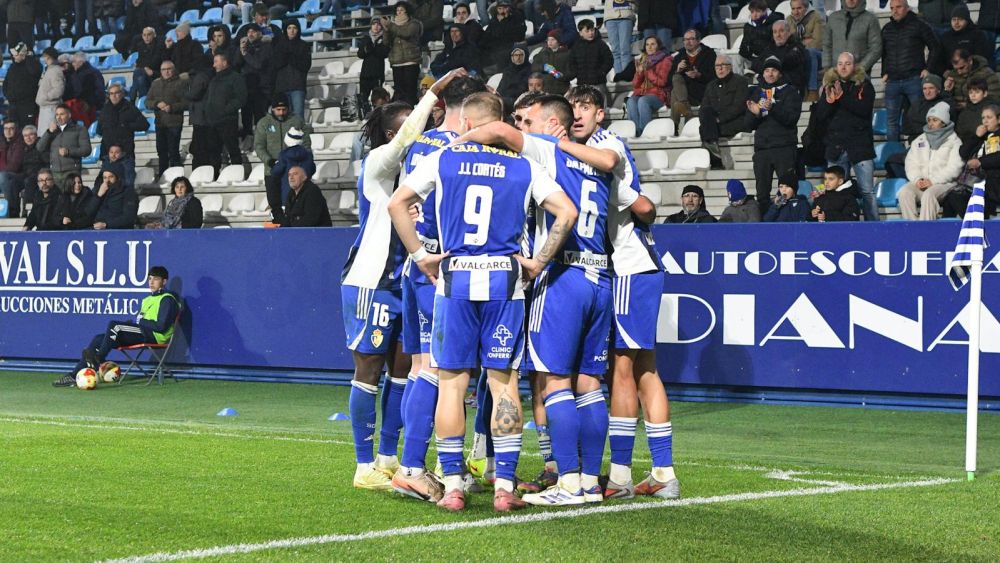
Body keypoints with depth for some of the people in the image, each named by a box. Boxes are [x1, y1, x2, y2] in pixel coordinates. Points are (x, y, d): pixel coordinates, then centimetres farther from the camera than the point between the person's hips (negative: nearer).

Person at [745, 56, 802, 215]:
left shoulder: (789, 92, 6)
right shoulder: (756, 92, 18)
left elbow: (791, 118, -10)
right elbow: (748, 125, 13)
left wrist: (772, 107, -25)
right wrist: (754, 114, -9)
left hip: (784, 148, -4)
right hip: (761, 148, 4)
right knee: (762, 194, 2)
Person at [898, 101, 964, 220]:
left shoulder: (954, 141, 7)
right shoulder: (919, 141, 22)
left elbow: (954, 168, -5)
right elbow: (911, 164, 12)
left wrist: (933, 181, -15)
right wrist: (917, 179, -9)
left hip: (943, 183, -4)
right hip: (920, 183, 4)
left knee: (929, 194, -36)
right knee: (904, 192, -27)